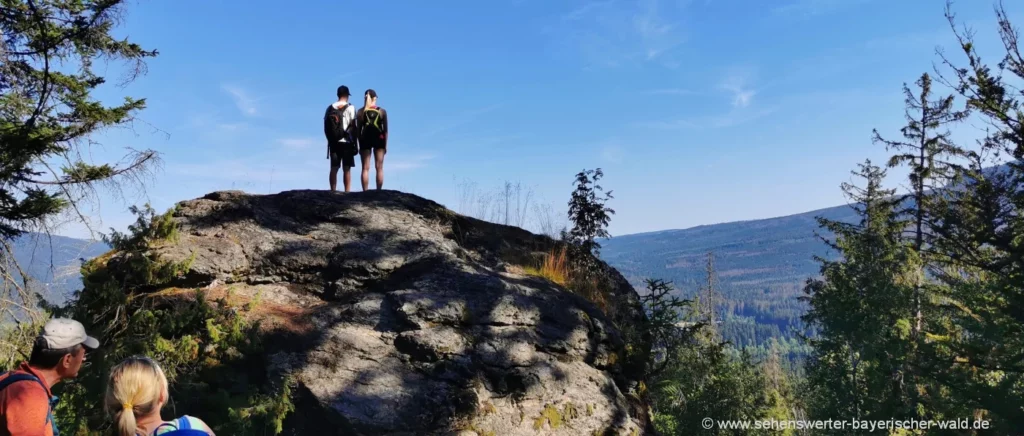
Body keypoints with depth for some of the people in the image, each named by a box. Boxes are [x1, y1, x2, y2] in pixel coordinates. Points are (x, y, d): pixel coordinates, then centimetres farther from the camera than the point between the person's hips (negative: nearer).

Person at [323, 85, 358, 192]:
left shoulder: (330, 108, 8)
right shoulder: (350, 108, -3)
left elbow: (326, 127, 8)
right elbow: (353, 127, -5)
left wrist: (330, 139, 17)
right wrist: (355, 143, 0)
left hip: (333, 142, 4)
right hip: (346, 142, -3)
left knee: (334, 168, 5)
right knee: (347, 169, -2)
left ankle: (333, 191, 3)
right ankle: (347, 192, -5)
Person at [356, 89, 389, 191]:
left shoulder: (360, 112, 1)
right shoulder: (382, 111, -1)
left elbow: (359, 130, 1)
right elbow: (385, 130, 0)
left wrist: (360, 145, 8)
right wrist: (385, 145, 6)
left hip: (365, 139, 1)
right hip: (379, 139, -1)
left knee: (365, 168, 3)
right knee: (379, 168, 5)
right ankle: (378, 191, 1)